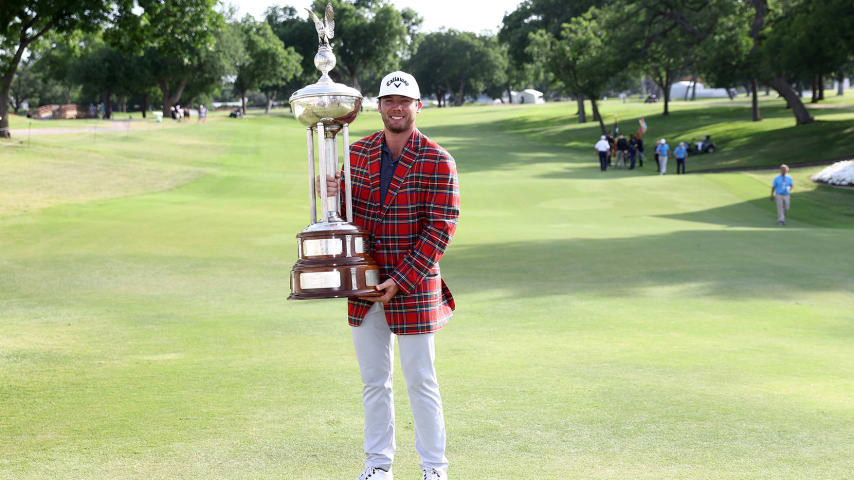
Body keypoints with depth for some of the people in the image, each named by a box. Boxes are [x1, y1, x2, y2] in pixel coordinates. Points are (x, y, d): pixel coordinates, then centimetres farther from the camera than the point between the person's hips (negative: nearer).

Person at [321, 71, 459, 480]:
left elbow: (441, 227, -11)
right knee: (373, 381, 12)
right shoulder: (358, 153, 7)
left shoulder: (438, 162, -7)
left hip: (414, 288, -4)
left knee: (420, 381, 2)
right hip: (365, 287, 4)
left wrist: (401, 279, -16)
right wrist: (332, 196, -9)